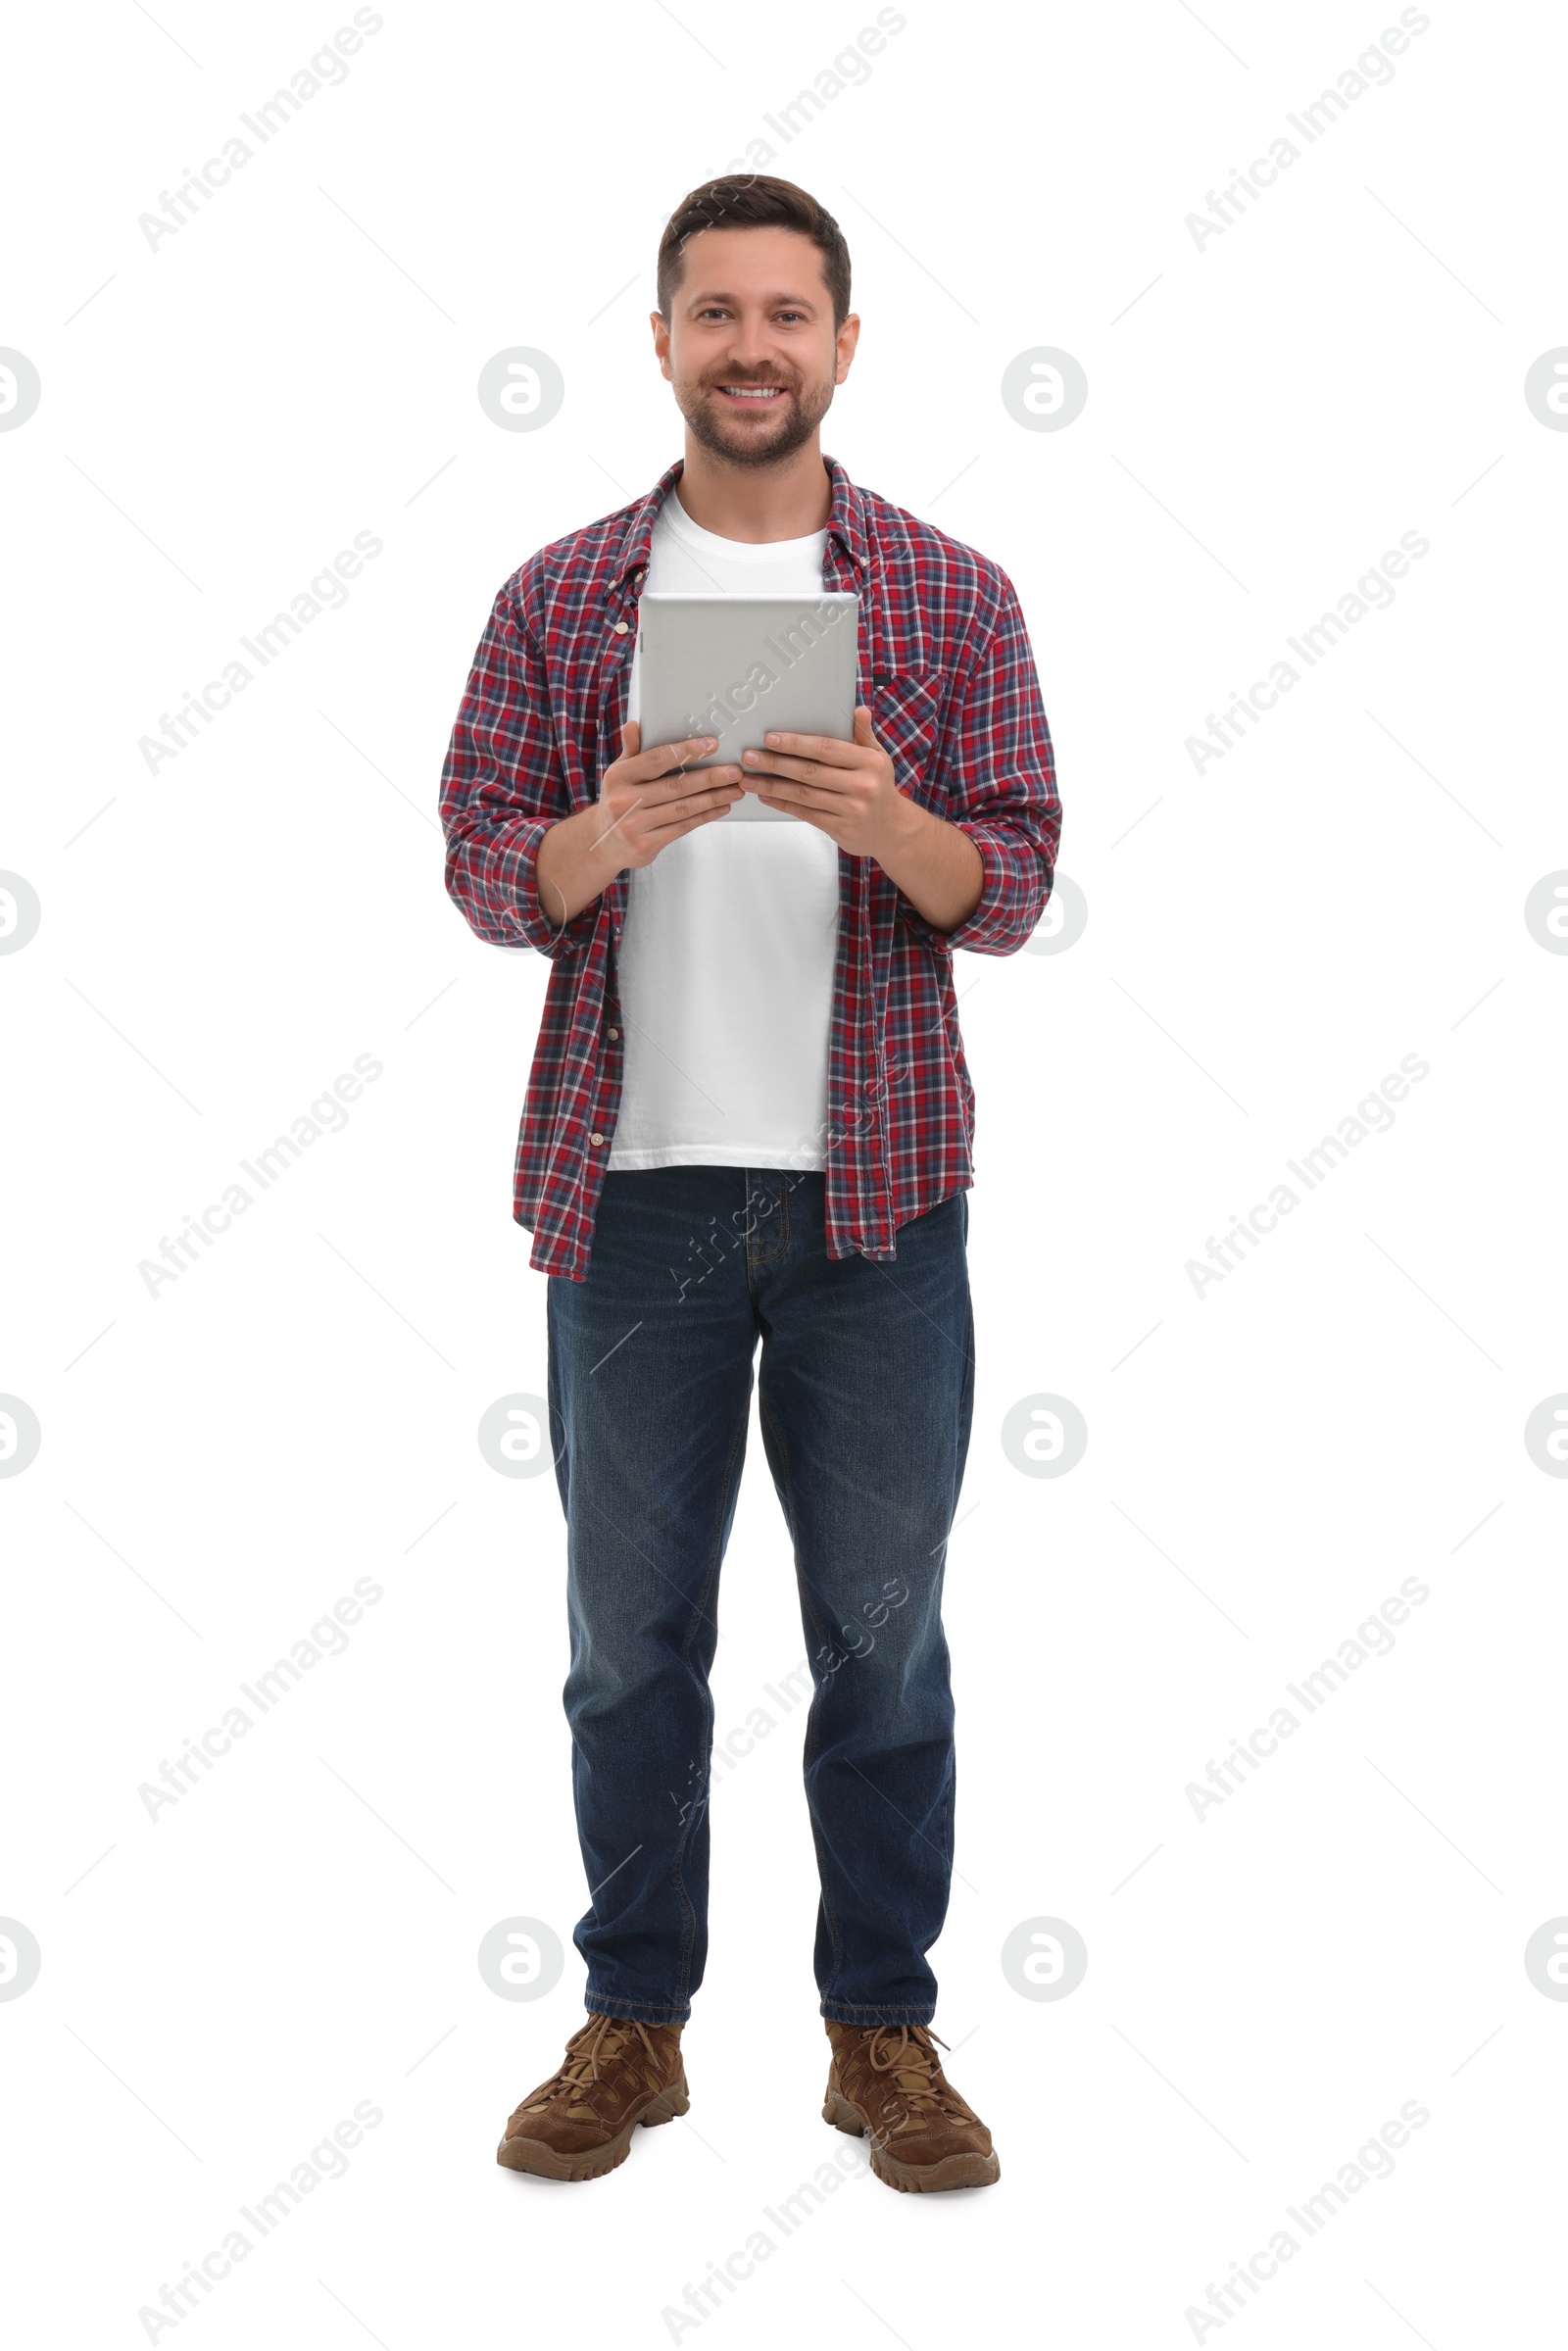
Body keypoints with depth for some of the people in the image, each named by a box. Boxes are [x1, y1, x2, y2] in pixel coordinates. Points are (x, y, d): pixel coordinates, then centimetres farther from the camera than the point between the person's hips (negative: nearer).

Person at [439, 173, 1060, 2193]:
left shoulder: (952, 595, 5)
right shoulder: (559, 598, 6)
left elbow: (1013, 887, 0)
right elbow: (480, 870, 2)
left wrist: (885, 825, -21)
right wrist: (601, 838, -19)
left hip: (879, 1192, 0)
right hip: (635, 1188, 1)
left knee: (882, 1628, 6)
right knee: (632, 1629, 7)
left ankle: (885, 2032, 20)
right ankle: (633, 2022, 22)